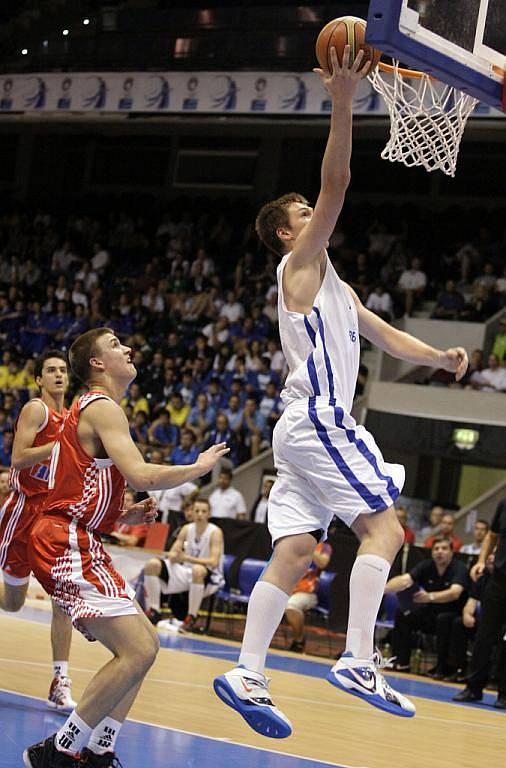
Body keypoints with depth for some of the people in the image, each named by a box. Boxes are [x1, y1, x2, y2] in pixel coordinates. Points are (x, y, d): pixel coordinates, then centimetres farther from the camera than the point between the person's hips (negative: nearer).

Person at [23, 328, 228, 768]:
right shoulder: (102, 407, -9)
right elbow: (140, 475, -22)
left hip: (77, 544, 11)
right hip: (66, 544, -11)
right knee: (138, 650, -18)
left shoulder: (92, 409, 23)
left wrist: (126, 516, 16)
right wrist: (199, 468, -7)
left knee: (144, 644, 13)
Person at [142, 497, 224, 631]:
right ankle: (153, 612, -6)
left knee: (198, 570, -42)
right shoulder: (187, 529, 4)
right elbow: (172, 554, 6)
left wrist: (187, 558, -30)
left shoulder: (215, 532, -12)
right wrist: (174, 556, -21)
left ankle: (192, 617, -30)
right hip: (186, 573, 6)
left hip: (209, 577, -6)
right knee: (152, 565, -11)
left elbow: (214, 562, -23)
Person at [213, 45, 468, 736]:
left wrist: (440, 356, 9)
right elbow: (336, 185, -13)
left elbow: (386, 336, 26)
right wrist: (342, 107, -18)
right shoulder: (300, 264, -1)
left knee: (293, 554, 1)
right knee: (384, 529, -14)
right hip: (318, 421, -9)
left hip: (307, 428, 9)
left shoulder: (334, 287, 26)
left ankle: (246, 677, -5)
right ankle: (358, 661, -21)